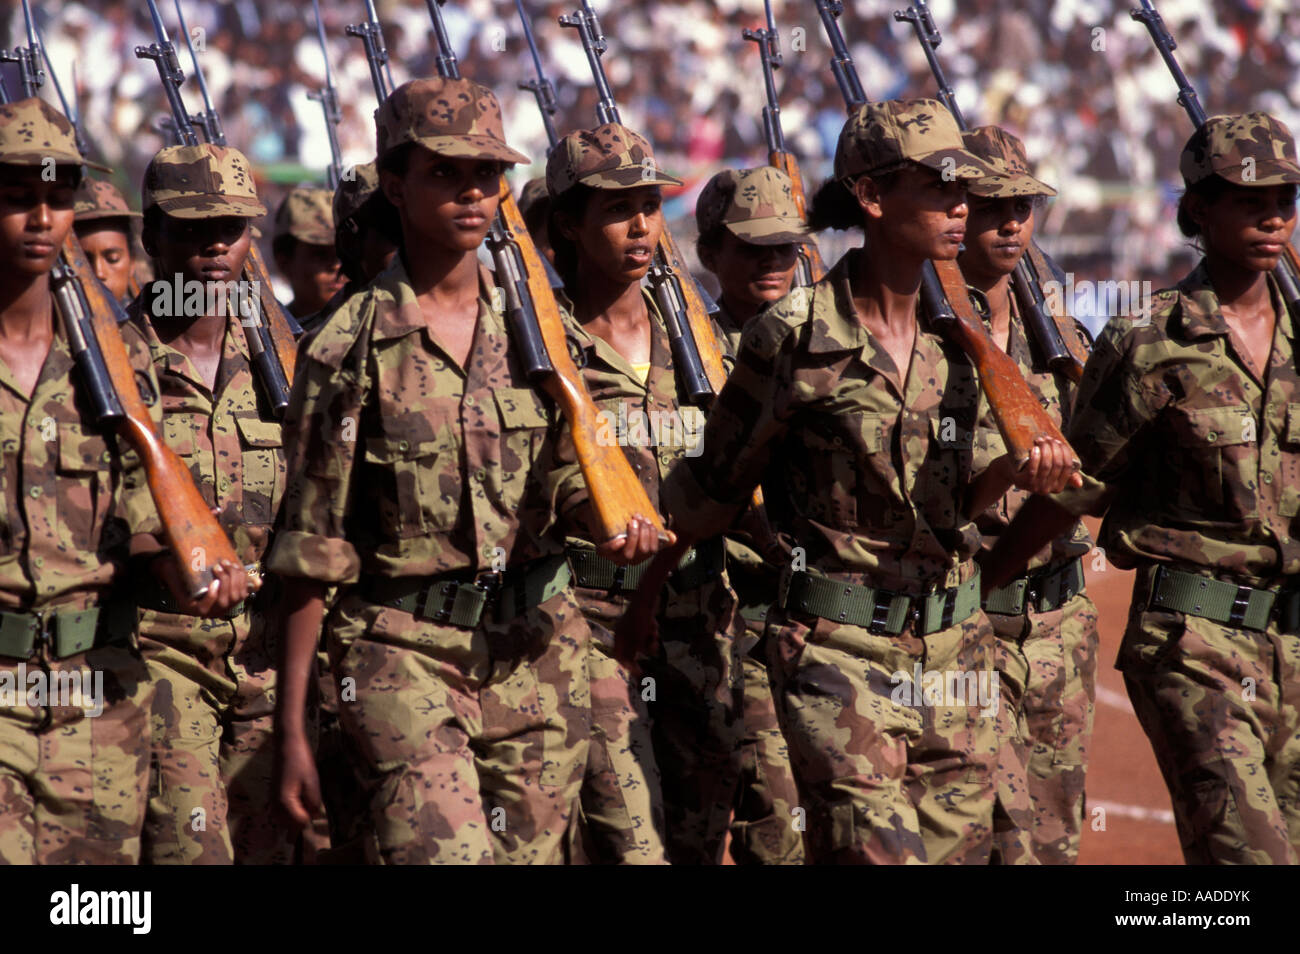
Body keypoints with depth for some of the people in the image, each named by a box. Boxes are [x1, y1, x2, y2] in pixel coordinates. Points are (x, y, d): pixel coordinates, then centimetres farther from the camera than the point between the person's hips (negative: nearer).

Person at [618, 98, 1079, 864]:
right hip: (842, 655, -6)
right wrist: (643, 599, 10)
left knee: (960, 847, 7)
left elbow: (952, 506, 11)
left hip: (956, 650, 6)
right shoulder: (796, 338, -9)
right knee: (878, 853, -14)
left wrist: (1012, 473, -10)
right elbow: (711, 490, 2)